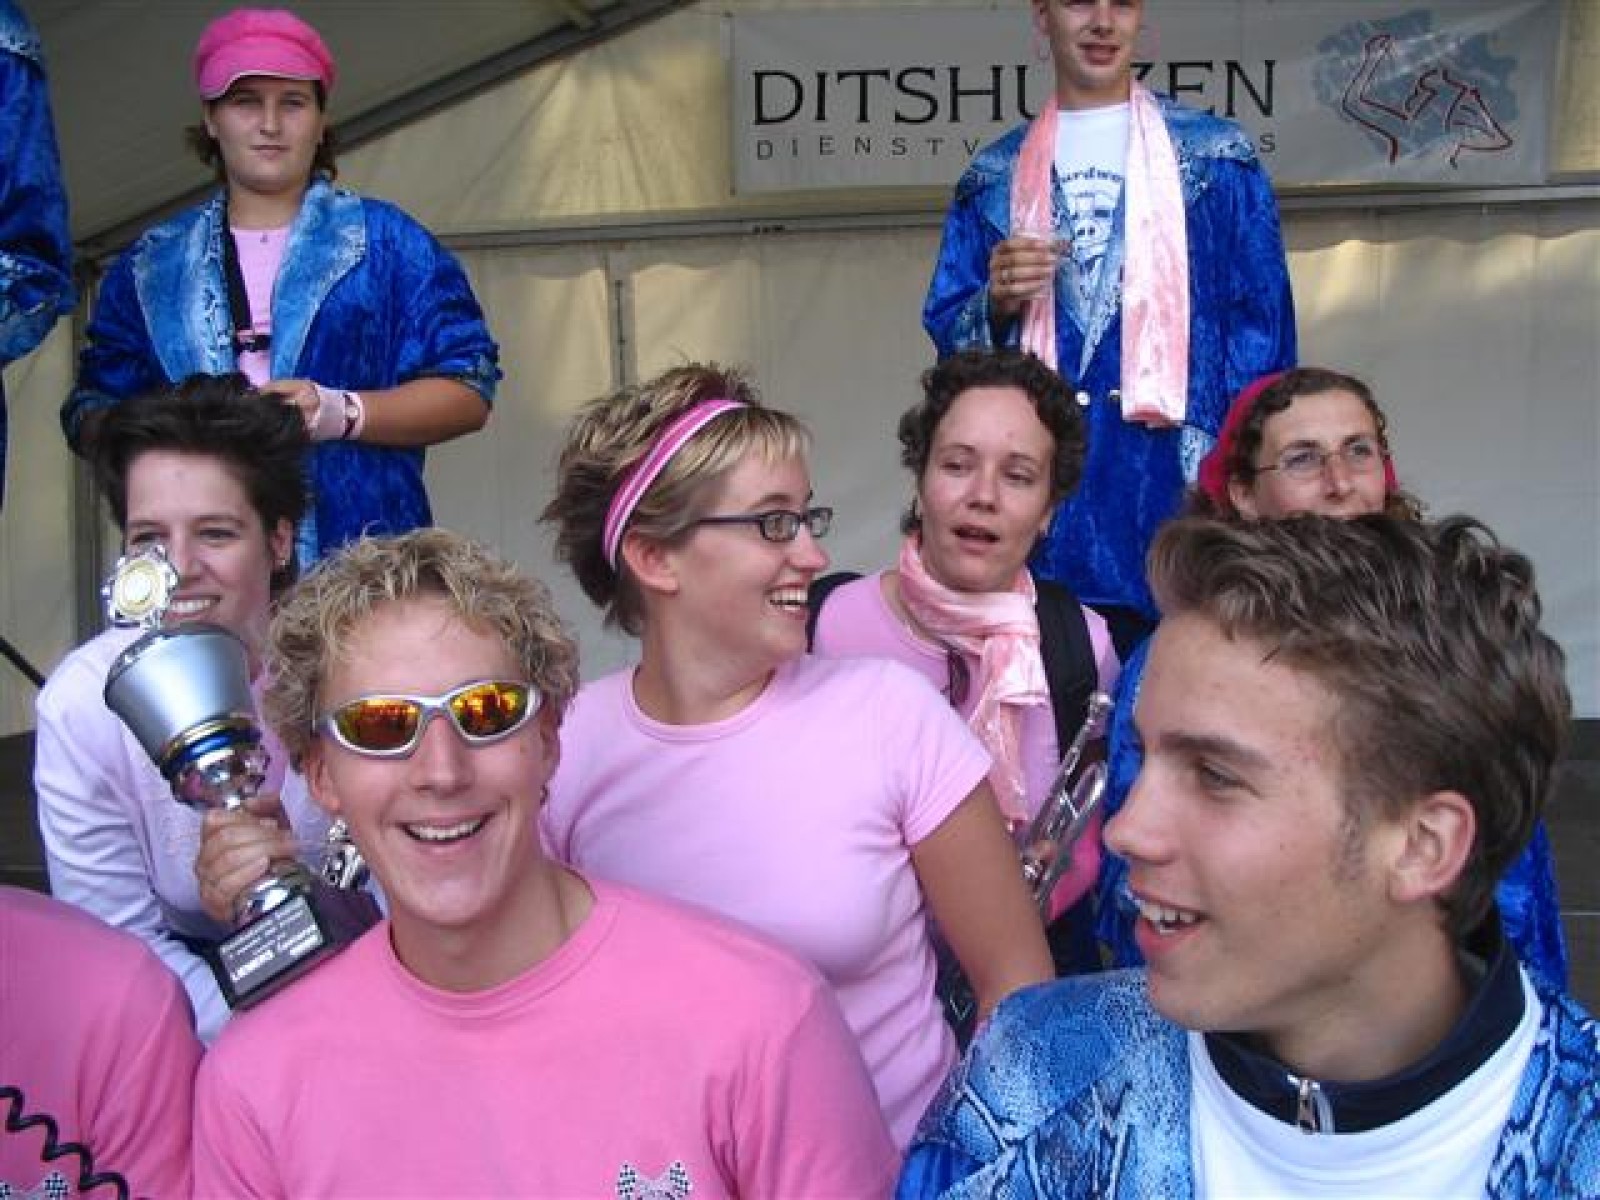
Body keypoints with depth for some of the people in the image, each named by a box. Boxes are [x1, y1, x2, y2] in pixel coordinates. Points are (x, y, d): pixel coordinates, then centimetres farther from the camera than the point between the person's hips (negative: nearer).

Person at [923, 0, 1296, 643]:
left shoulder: (1216, 156, 7)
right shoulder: (991, 177, 14)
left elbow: (1261, 325, 4)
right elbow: (947, 331, 14)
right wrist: (997, 303, -8)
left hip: (1174, 475, -1)